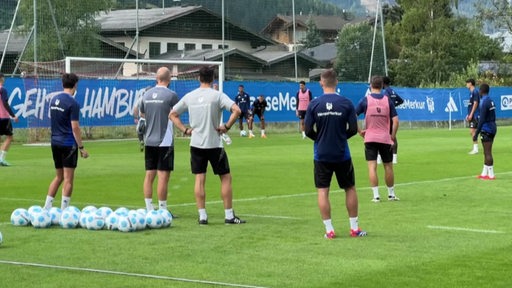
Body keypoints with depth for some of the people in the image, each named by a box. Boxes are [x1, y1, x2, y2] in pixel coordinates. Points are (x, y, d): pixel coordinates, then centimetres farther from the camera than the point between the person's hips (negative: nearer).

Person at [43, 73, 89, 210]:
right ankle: (64, 211, -1)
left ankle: (47, 208, 14)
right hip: (68, 144, -7)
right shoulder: (72, 103, -14)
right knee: (68, 179, -2)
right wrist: (81, 147, -11)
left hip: (55, 142, 7)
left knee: (59, 176, 17)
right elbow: (75, 127, -16)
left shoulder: (54, 99, 9)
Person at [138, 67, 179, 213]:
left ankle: (149, 209, 11)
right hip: (165, 141, -6)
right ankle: (162, 210, -2)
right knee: (163, 176, -4)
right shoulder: (171, 95, -10)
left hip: (149, 141, 6)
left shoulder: (147, 94, 7)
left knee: (149, 175, 8)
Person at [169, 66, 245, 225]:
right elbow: (237, 110, -20)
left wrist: (185, 130, 10)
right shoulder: (217, 95, -8)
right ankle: (229, 215, 5)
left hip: (196, 144, 4)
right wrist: (227, 126, -9)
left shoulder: (189, 96, 5)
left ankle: (202, 216, 3)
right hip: (214, 144, -4)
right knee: (226, 178, 6)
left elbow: (172, 114, 12)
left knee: (199, 179, 7)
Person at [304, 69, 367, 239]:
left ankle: (329, 229, 2)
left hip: (321, 155, 0)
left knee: (322, 191, 6)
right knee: (350, 189, 13)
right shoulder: (346, 103, -7)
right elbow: (353, 129, -4)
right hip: (342, 154, 0)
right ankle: (354, 228, 15)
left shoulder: (314, 104, -7)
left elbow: (308, 131, -4)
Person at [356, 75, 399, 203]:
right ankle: (391, 194, 22)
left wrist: (359, 131, 2)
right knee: (388, 166, 12)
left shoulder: (365, 100, -3)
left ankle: (376, 195, -7)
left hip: (370, 138, -1)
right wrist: (393, 136, 3)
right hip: (385, 138, 1)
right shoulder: (387, 100, -1)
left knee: (372, 167, -1)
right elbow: (395, 120, -6)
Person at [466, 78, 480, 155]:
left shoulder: (475, 92, -12)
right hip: (472, 115, 10)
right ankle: (475, 148, 14)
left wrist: (471, 114, -19)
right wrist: (468, 115, 21)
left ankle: (476, 149, -10)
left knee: (472, 131, -11)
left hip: (474, 115, -10)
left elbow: (475, 103, -18)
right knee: (472, 132, 11)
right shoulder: (471, 92, 17)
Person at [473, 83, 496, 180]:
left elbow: (482, 120, -20)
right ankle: (484, 173, 21)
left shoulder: (484, 102, -17)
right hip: (492, 128, 9)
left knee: (488, 153, -5)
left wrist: (476, 133, -17)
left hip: (486, 130, -9)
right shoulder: (491, 101, 11)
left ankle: (491, 175, -3)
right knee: (487, 152, 15)